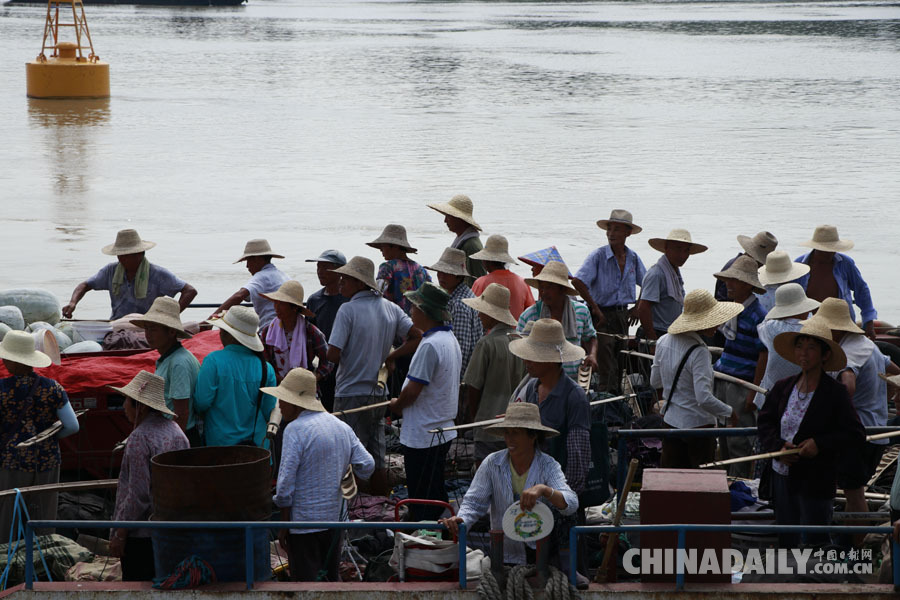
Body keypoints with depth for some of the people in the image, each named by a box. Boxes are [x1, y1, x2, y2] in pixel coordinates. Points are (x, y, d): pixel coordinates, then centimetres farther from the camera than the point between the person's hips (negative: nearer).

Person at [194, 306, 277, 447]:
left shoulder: (213, 361, -13)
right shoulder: (266, 368, -2)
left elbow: (202, 402, -14)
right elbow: (269, 412, 3)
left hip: (219, 441, -3)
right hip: (256, 442, 3)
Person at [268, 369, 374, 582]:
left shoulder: (295, 430, -15)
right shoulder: (343, 427, 8)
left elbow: (286, 484, -17)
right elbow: (367, 466, 5)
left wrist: (283, 524, -9)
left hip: (304, 522, -7)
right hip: (334, 518, 7)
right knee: (330, 578, 18)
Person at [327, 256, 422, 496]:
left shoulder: (348, 310, -14)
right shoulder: (391, 308, 4)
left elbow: (333, 355, -19)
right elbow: (417, 338, 1)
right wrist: (389, 357, 7)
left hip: (351, 395, -6)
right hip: (377, 393, 6)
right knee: (377, 461, 12)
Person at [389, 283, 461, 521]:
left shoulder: (430, 345, -22)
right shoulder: (450, 339, 10)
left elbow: (413, 390, -22)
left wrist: (396, 405, -2)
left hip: (422, 436, -10)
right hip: (444, 430, 10)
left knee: (421, 499, -2)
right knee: (436, 494, 17)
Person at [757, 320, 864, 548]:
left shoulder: (835, 393, -8)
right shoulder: (783, 388, 4)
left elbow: (855, 434, -9)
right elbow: (765, 422, 8)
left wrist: (820, 444, -19)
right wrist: (778, 446, -11)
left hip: (816, 480, -4)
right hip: (782, 475, 5)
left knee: (814, 541, 0)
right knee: (786, 539, 13)